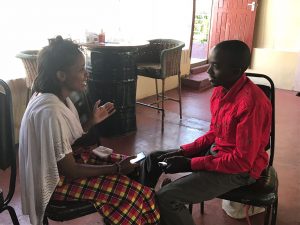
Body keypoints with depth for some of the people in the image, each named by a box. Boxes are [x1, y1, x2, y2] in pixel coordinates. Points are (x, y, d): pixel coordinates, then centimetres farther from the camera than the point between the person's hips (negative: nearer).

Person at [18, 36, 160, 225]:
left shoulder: (59, 96, -2)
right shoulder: (50, 111, -30)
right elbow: (71, 171, -25)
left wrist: (92, 122, -4)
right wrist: (117, 169, -19)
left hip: (62, 162, 9)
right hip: (55, 181, -9)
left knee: (134, 168, 6)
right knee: (133, 193, -13)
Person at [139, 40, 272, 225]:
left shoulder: (252, 103, -29)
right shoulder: (221, 89, -2)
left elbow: (242, 161, -26)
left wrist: (190, 164, -23)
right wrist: (183, 151, -3)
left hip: (240, 170, -9)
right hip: (215, 151, 9)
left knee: (166, 198, -22)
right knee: (153, 158, 9)